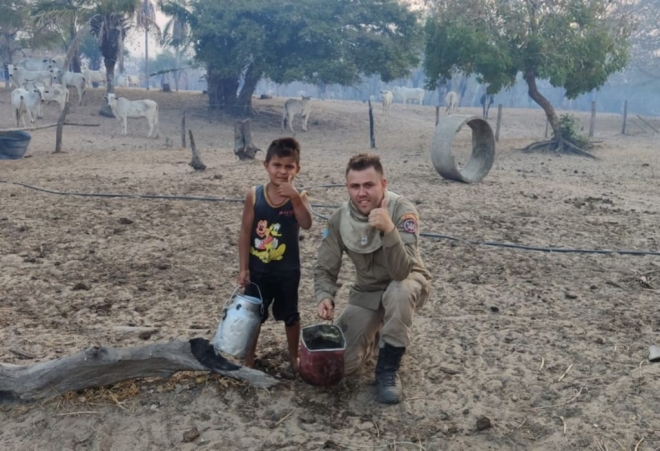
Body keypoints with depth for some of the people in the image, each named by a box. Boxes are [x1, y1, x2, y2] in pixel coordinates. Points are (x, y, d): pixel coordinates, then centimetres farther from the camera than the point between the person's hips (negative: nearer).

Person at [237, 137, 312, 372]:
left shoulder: (298, 196, -10)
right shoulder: (254, 195, -9)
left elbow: (306, 224, -28)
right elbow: (245, 233, -6)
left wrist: (295, 198, -40)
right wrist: (243, 268, -7)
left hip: (287, 270, -1)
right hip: (258, 269, 1)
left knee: (290, 314, 16)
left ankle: (294, 356, 35)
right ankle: (249, 360, 30)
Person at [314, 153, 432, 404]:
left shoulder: (402, 211, -27)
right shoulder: (339, 219, -14)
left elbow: (402, 272, -37)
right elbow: (325, 269, -6)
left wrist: (389, 230, -53)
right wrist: (324, 297, -27)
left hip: (407, 283, -3)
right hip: (366, 292, 3)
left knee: (399, 292, -41)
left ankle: (388, 370, -18)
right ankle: (374, 333, 25)